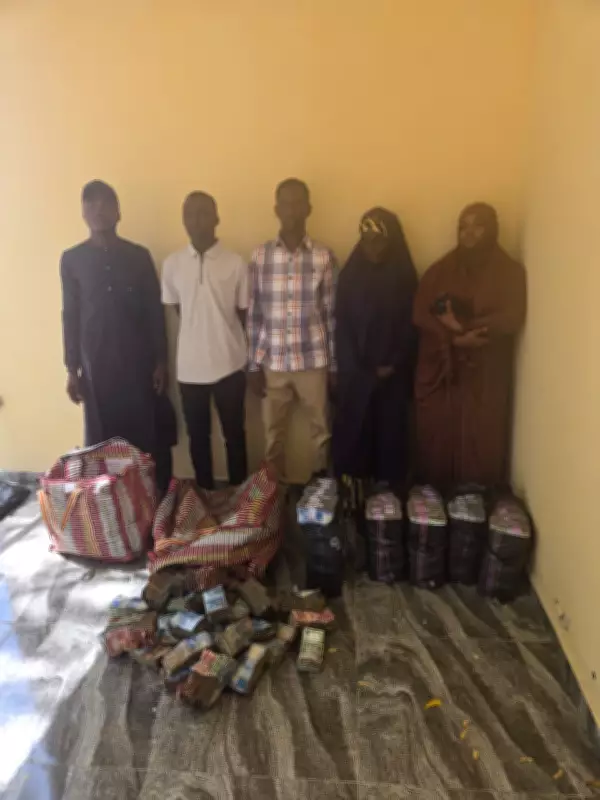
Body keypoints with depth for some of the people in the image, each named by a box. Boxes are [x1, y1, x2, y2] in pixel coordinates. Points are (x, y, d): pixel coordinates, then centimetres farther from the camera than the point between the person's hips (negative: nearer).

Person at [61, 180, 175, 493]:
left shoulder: (139, 256, 2)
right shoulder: (72, 260, 3)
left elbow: (155, 312, 3)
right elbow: (70, 316, 5)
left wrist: (161, 361, -1)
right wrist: (71, 368, 2)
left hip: (139, 360, 0)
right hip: (97, 363, 0)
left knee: (151, 434, 3)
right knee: (104, 437, 6)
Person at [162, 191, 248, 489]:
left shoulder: (236, 263, -5)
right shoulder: (172, 264, 0)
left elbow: (244, 314, 1)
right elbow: (177, 311, 12)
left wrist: (253, 361, 4)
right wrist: (200, 331, 9)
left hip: (229, 364, -2)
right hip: (190, 366, 2)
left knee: (234, 434, 10)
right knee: (198, 436, 13)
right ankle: (205, 493, 31)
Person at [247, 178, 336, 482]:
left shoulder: (324, 257, -2)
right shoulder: (260, 255, 0)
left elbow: (332, 313, 1)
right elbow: (253, 314, 2)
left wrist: (336, 365, 1)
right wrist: (253, 365, 1)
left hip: (313, 360, -1)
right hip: (273, 362, 1)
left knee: (321, 430, 10)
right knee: (273, 433, 12)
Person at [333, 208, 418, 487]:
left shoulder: (405, 276, 2)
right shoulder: (349, 274, 2)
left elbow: (410, 325, 1)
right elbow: (342, 325, -1)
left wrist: (394, 365, -10)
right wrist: (355, 368, -9)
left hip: (392, 373, 0)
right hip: (354, 373, 0)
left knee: (390, 432, 6)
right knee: (352, 433, 3)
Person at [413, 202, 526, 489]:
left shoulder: (510, 271, 4)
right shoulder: (439, 270, 9)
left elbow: (512, 319, -9)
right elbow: (420, 314, -3)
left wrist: (461, 325, -13)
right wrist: (454, 338, -18)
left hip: (485, 373, -1)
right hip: (439, 370, 2)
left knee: (482, 441, 0)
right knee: (437, 438, 2)